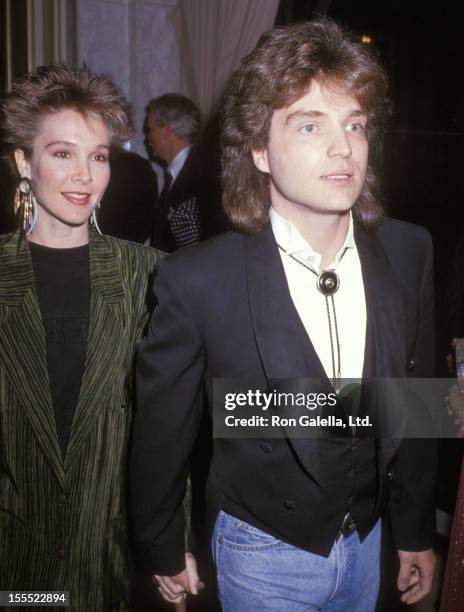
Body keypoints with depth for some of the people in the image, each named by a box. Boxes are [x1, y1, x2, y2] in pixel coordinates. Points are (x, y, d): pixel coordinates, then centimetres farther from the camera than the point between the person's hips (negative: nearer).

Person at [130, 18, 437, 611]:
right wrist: (163, 551, 3)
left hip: (366, 540, 4)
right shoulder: (197, 281, -24)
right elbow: (161, 434, -10)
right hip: (264, 556, -4)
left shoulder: (409, 252, -11)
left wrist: (416, 529, 10)